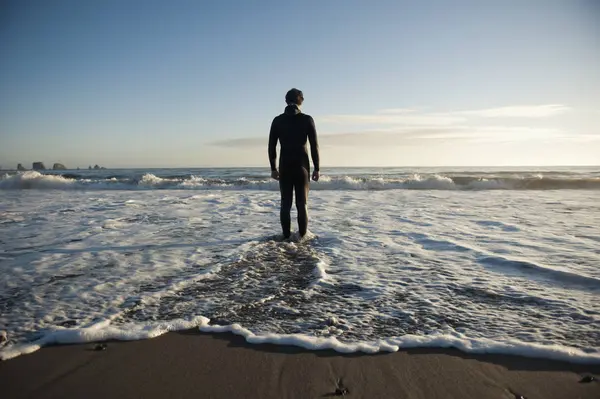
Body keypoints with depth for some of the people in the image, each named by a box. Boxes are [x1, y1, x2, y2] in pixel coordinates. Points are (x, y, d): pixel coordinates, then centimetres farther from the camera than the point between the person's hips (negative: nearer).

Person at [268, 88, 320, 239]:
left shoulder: (277, 120, 3)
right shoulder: (307, 119, -1)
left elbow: (271, 146, 2)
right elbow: (314, 146, -4)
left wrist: (273, 168, 10)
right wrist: (316, 168, 2)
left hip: (285, 167, 1)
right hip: (302, 166, -1)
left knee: (286, 203, 6)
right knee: (302, 203, 5)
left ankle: (287, 236, 8)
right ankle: (302, 236, 5)